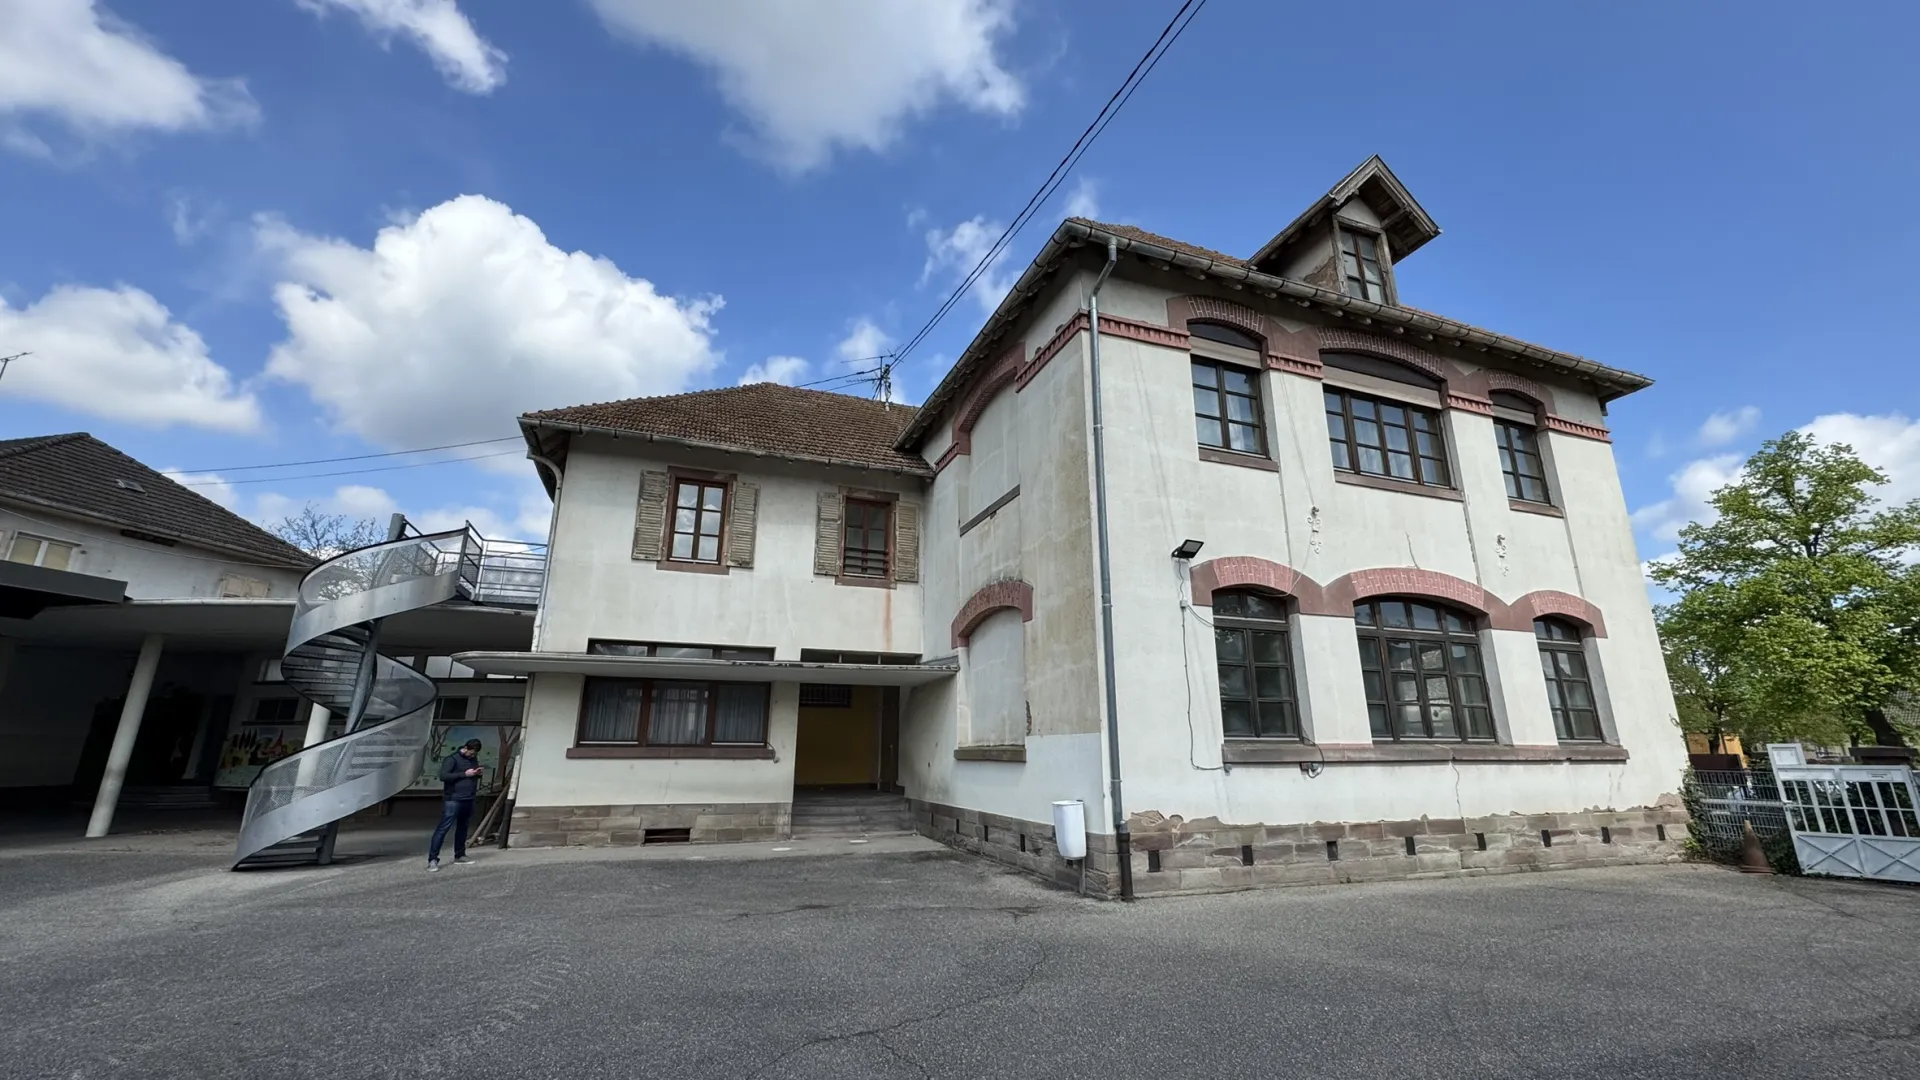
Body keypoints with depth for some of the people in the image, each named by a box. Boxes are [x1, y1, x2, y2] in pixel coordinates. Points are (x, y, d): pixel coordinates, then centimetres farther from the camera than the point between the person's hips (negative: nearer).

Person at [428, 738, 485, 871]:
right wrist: (465, 774, -20)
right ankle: (432, 859, -6)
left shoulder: (473, 759, 14)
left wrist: (478, 774, 2)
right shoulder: (453, 758, -9)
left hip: (468, 800, 7)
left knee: (463, 827, 14)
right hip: (454, 800, -7)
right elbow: (443, 776, -18)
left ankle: (459, 855, 22)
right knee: (443, 828, -8)